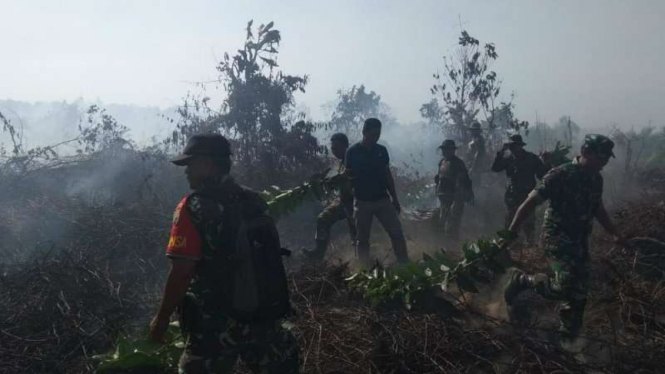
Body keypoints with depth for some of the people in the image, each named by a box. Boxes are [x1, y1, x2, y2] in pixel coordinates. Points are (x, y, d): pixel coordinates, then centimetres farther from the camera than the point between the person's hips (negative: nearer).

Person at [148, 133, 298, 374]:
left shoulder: (194, 208, -14)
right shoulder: (254, 201, 5)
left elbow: (181, 273, -18)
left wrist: (161, 319, -7)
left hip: (218, 323, -6)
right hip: (267, 315, 6)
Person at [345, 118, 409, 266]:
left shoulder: (382, 150, 5)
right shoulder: (352, 152, -5)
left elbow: (388, 175, 11)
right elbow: (348, 177, -1)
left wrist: (395, 198, 10)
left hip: (383, 199, 3)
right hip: (362, 201, -3)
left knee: (397, 233, -3)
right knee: (362, 240, 4)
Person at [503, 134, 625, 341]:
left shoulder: (596, 179, 4)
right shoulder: (560, 175, -18)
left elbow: (598, 208, 22)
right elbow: (530, 203, -19)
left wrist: (615, 233, 18)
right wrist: (511, 233, -21)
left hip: (580, 241, 7)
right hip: (557, 239, -7)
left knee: (578, 292, 8)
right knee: (566, 287, -19)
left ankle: (569, 336, 25)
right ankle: (522, 279, 4)